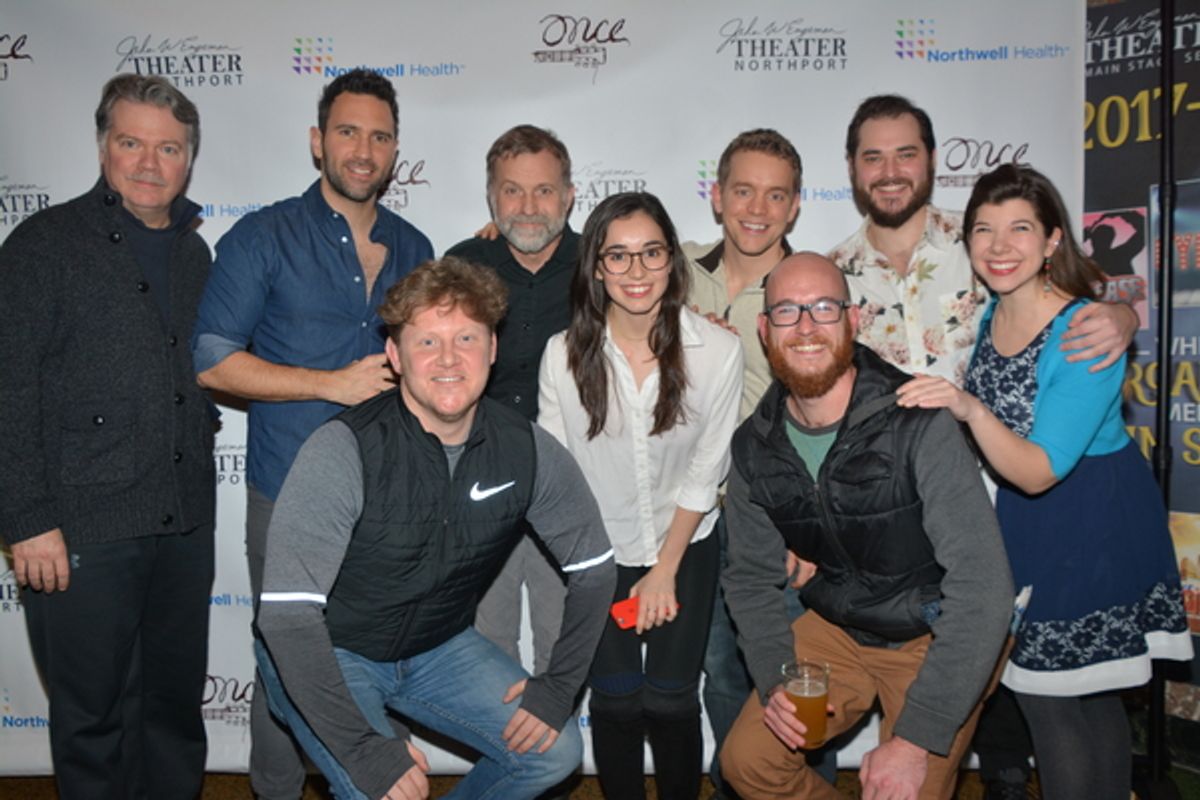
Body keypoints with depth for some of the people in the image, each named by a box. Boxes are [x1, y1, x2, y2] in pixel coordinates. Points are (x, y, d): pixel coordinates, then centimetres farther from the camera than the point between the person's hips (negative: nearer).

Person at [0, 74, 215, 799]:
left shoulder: (194, 251, 12)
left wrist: (198, 487, 12)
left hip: (186, 523, 5)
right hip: (82, 530, -5)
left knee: (178, 707, 15)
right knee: (93, 717, 7)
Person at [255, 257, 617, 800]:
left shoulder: (527, 450, -14)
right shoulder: (346, 450, -28)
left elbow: (592, 566, 0)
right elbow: (287, 613, -30)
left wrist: (560, 685, -5)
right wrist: (364, 749, -31)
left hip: (438, 646, 5)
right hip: (327, 654, -4)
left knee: (555, 752, -3)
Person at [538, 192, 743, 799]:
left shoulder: (717, 351, -16)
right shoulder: (565, 354, -15)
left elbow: (705, 471, -8)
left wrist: (665, 570, -5)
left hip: (686, 546, 0)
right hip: (599, 550, 1)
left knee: (670, 701, 1)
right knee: (614, 700, 1)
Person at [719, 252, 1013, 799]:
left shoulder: (917, 424, -28)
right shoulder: (754, 448, -10)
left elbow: (983, 586, -30)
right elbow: (751, 576, 2)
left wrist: (918, 737, -30)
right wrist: (774, 680, -15)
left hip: (936, 639, -4)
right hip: (837, 628, 5)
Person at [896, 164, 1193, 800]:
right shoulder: (988, 318, -1)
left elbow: (1040, 471, -27)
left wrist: (971, 411, -40)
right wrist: (941, 403, -1)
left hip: (1093, 528, -6)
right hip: (1024, 525, 6)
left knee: (1047, 699, 1)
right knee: (1089, 697, 18)